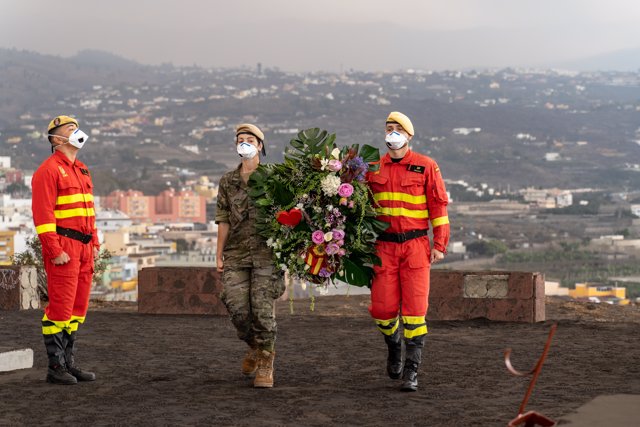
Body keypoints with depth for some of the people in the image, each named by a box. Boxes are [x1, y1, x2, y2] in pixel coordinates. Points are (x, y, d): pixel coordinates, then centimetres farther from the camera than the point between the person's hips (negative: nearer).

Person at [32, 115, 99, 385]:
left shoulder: (81, 170, 19)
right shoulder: (49, 170, -9)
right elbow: (43, 213, -15)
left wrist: (94, 243, 16)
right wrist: (55, 251, -20)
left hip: (84, 249, 9)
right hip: (63, 249, -9)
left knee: (77, 308, 10)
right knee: (60, 308, -7)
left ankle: (68, 363, 16)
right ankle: (55, 367, -3)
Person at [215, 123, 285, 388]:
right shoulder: (228, 181, 12)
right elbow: (223, 220, 13)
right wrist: (219, 254, 9)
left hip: (266, 254, -3)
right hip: (236, 255, 3)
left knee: (263, 310, -8)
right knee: (237, 308, -4)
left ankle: (265, 366, 3)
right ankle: (254, 347, 25)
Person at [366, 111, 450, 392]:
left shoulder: (426, 166, 0)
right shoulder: (373, 169, 9)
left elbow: (439, 205, 1)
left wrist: (439, 244, -5)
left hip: (416, 245, -2)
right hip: (384, 246, 2)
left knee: (414, 308, -7)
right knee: (382, 308, -1)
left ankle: (411, 372, -1)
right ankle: (394, 345, 31)